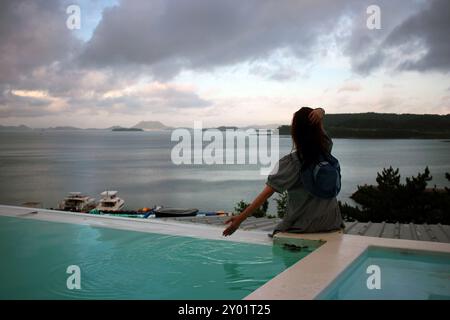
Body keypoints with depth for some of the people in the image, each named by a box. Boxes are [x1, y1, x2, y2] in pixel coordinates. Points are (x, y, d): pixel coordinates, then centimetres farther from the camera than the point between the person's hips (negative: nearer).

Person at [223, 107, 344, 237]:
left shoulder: (291, 161, -17)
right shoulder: (326, 148, -3)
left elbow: (267, 192, -22)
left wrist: (241, 218, -23)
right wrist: (320, 112, -14)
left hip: (304, 225, -5)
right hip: (331, 222, 5)